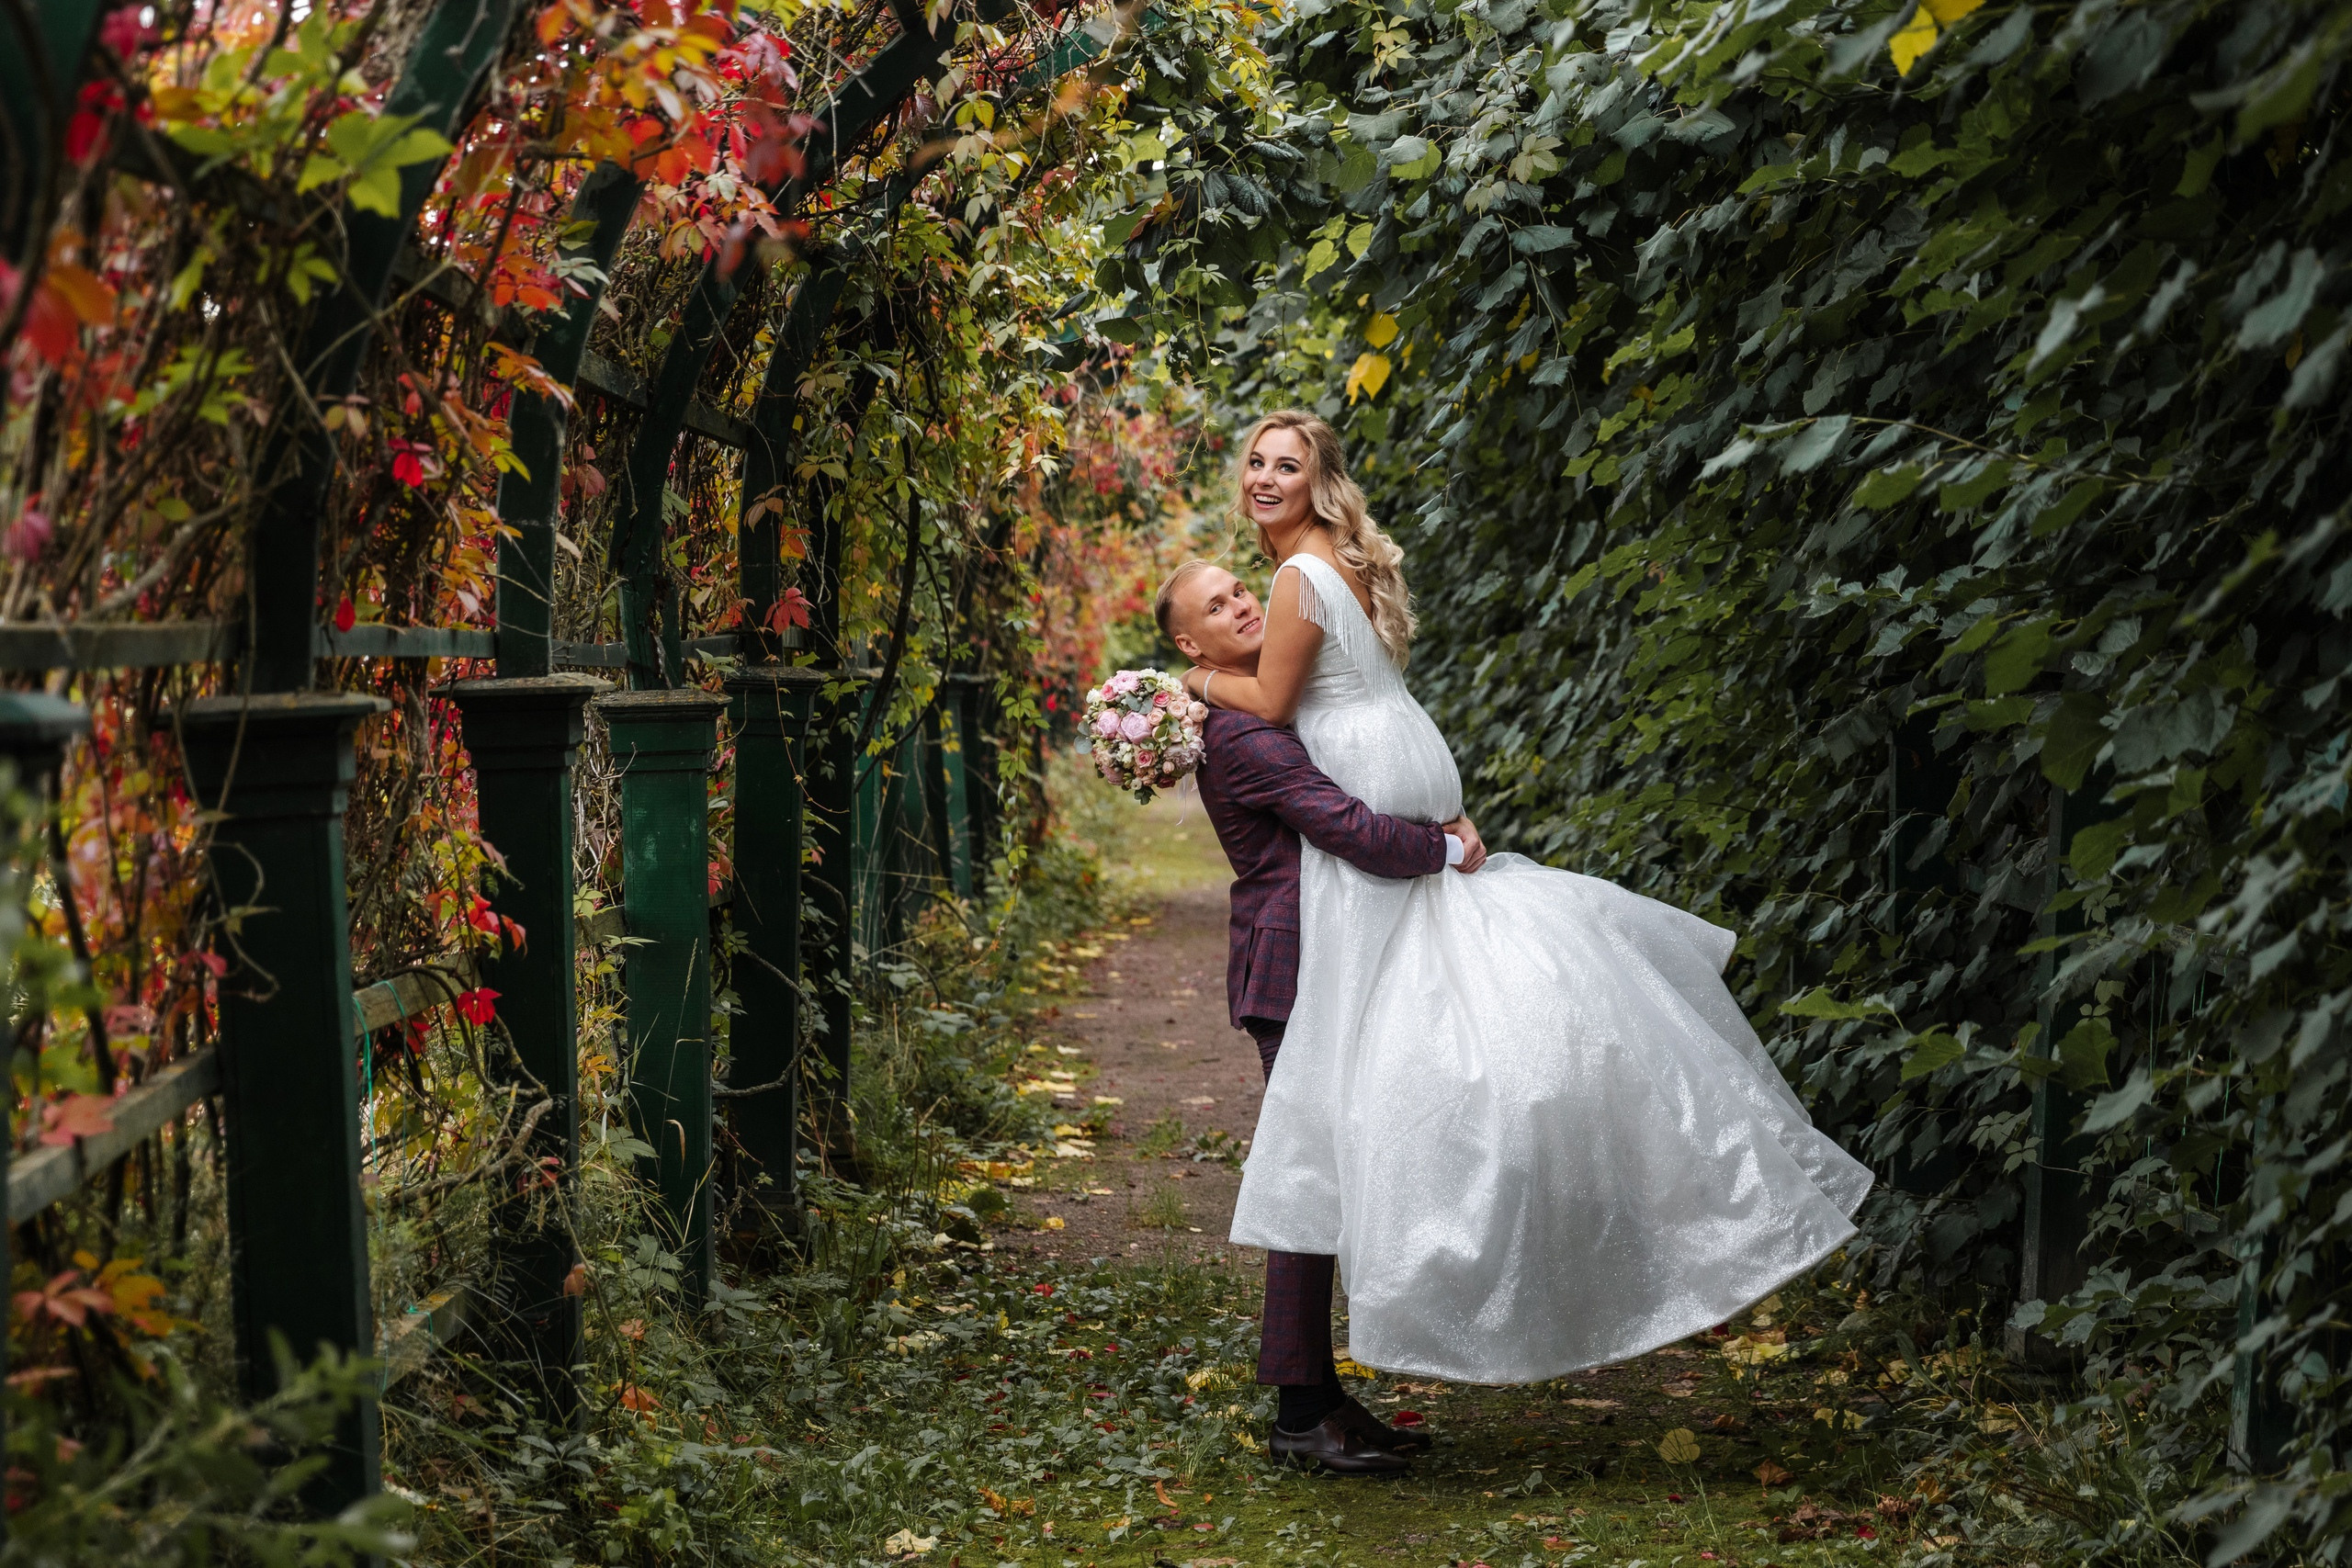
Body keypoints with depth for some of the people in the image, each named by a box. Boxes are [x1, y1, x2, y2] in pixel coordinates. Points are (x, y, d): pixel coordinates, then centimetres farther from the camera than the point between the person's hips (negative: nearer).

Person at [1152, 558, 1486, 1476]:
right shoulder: (1238, 734, -15)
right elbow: (1351, 831, -23)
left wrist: (1442, 819, 6)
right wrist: (1451, 849, -9)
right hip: (1293, 973, -10)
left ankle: (1321, 1397, 18)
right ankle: (1301, 1415, -2)